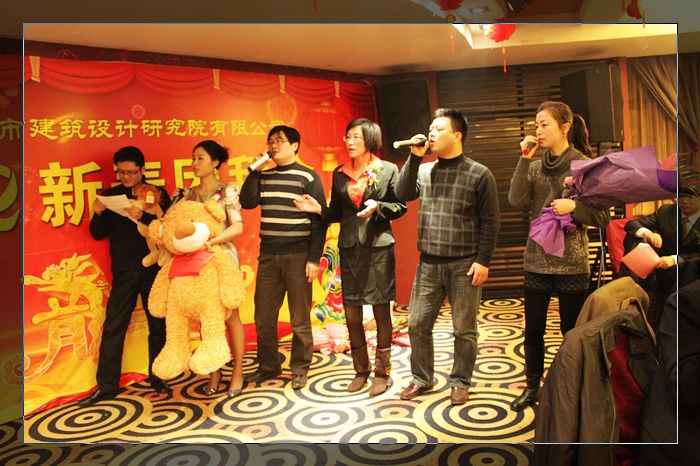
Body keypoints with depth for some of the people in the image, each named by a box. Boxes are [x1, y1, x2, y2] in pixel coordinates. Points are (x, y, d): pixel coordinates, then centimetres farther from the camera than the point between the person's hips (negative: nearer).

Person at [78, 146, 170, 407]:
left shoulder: (157, 194, 2)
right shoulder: (110, 195, 8)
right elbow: (98, 234, 8)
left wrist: (143, 217, -25)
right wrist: (98, 214, -12)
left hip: (154, 270, -1)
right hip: (123, 272, 2)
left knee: (158, 326, 7)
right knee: (113, 328, 2)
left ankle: (157, 379, 21)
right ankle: (106, 386, 12)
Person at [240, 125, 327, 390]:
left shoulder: (308, 177, -2)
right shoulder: (264, 176, 13)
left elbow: (320, 220, -6)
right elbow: (247, 202, 0)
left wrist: (314, 259, -11)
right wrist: (255, 171, -3)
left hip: (298, 256, -4)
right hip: (268, 256, 5)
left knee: (299, 318, 4)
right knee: (263, 316, 10)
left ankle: (300, 370, 18)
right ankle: (268, 366, 26)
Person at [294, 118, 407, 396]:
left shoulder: (387, 170, 0)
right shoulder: (339, 174, 11)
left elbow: (400, 206, 0)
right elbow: (336, 213, 14)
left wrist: (377, 207, -17)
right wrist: (319, 210, -4)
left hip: (378, 246, -3)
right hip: (349, 248, 4)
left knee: (381, 311, 3)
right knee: (351, 314, 6)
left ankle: (381, 372, 18)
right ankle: (361, 370, 23)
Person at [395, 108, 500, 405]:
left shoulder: (479, 174, -4)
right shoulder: (424, 171, 9)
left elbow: (489, 221, -6)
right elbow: (402, 194, -5)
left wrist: (483, 261, -11)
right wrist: (414, 157, -7)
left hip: (464, 266, -4)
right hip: (428, 264, 4)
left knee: (464, 329, 6)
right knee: (417, 324, 8)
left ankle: (460, 382, 23)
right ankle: (421, 379, 25)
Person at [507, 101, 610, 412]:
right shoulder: (535, 168, 5)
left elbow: (603, 217, -5)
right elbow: (516, 201, -11)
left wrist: (573, 207, -22)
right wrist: (525, 159, -11)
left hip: (571, 263, -3)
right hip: (536, 260, 4)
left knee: (572, 331, 9)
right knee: (533, 331, 12)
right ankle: (532, 387, 29)